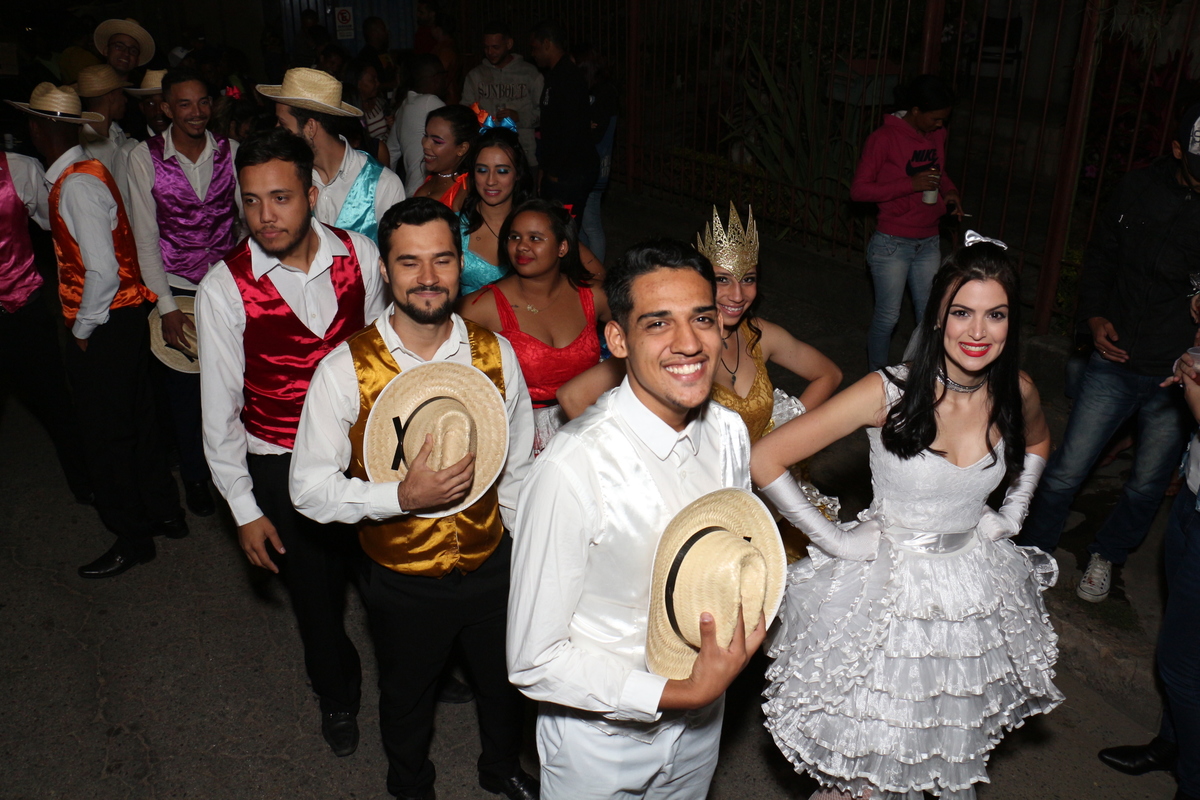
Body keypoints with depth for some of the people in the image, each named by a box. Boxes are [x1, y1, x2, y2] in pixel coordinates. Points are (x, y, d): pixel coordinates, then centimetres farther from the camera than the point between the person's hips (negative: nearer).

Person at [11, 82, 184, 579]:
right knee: (135, 422, 18)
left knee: (105, 436, 3)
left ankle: (132, 540, 17)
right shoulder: (70, 178, 10)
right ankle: (164, 515, 32)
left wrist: (83, 329, -14)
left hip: (103, 329, -9)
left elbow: (103, 271, -25)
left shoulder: (77, 185, -19)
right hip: (123, 318, 9)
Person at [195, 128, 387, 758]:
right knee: (316, 592, 15)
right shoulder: (224, 287, -15)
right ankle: (337, 693, 46)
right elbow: (219, 406, -8)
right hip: (284, 468, -1)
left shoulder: (360, 256, -10)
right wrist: (245, 509, -6)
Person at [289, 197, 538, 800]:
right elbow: (309, 489, -15)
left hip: (492, 566, 2)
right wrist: (403, 496, -30)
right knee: (406, 698, 25)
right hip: (402, 584, -2)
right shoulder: (345, 370, -20)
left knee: (505, 682, 26)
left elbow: (518, 469, 0)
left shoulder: (496, 354, -12)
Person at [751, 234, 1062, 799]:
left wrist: (1013, 512, 8)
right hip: (886, 588, -4)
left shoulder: (1016, 392, -6)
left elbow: (1037, 442, 21)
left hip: (974, 584, 5)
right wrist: (832, 540, -15)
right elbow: (764, 461, -22)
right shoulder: (888, 392, -21)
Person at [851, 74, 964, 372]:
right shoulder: (884, 138, -13)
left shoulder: (937, 135, 5)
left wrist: (950, 192, 1)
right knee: (887, 316, 3)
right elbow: (858, 190, -16)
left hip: (928, 243, 6)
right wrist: (910, 185, -24)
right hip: (892, 244, -6)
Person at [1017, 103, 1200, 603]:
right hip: (1116, 362, 1)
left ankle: (1106, 556, 41)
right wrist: (1095, 315, -3)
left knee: (1148, 485, 16)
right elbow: (1101, 256, 11)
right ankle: (1033, 552, 26)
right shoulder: (1139, 191, -4)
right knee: (1066, 471, 4)